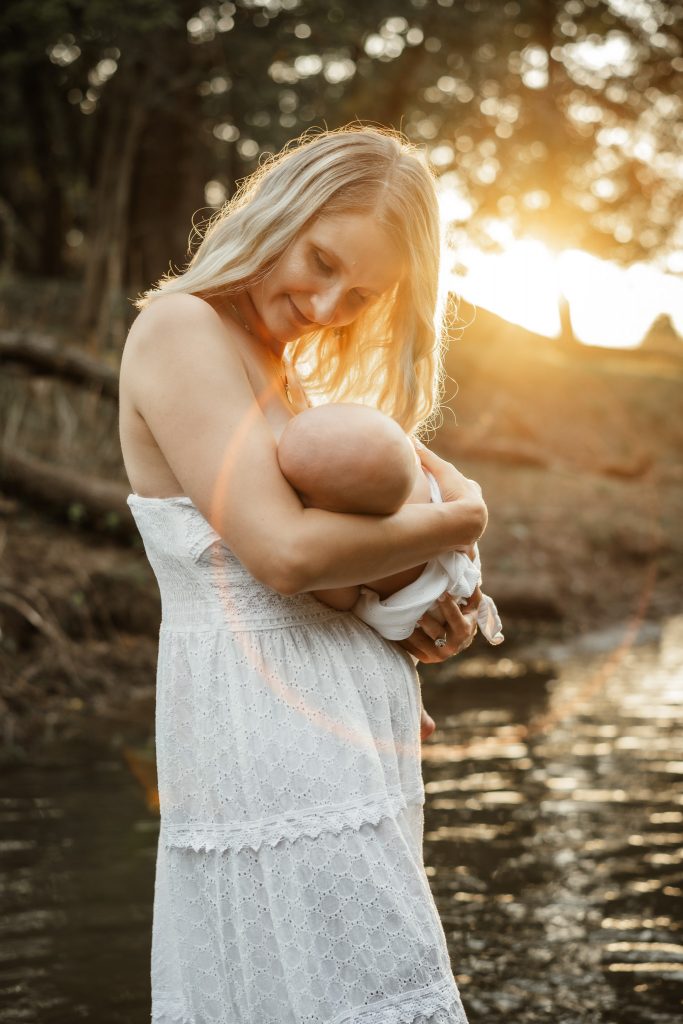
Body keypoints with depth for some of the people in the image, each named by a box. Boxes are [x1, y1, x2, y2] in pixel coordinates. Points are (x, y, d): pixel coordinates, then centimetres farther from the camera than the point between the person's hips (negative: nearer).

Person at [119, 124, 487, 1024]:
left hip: (340, 740, 9)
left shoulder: (280, 367, 16)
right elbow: (285, 552, -19)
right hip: (273, 738, -9)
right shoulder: (180, 328, -10)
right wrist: (459, 521, -5)